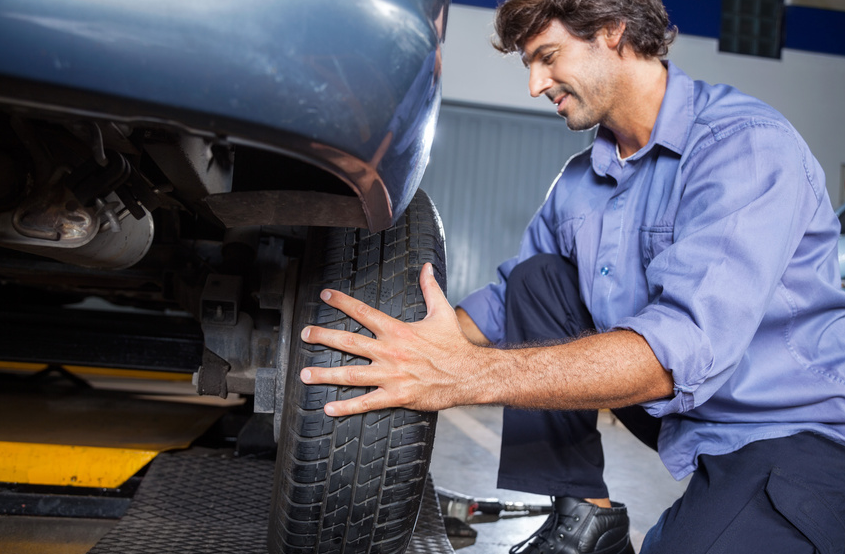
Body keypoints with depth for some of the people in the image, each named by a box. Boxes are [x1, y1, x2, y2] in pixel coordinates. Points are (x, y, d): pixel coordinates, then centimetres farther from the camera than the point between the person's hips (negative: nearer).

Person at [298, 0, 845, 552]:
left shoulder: (749, 142, -20)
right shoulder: (580, 181, 6)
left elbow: (687, 346, -34)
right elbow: (506, 306, 12)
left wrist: (466, 374, -40)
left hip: (796, 429, -7)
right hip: (679, 412, 7)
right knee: (535, 278, -4)